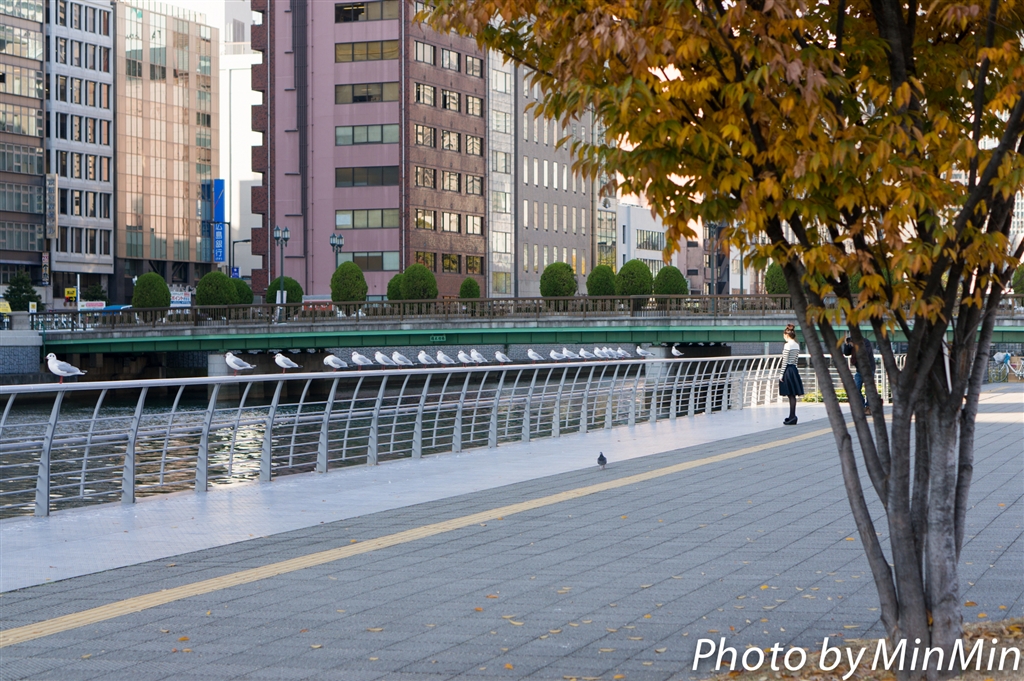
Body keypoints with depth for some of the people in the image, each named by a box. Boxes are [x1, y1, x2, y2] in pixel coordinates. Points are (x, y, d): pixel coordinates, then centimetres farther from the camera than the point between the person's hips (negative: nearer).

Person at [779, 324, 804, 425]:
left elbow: (785, 361, -14)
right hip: (794, 369, 8)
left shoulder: (788, 345, -14)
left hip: (788, 370, -8)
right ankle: (792, 416, 17)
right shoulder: (797, 345, 9)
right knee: (792, 395, 12)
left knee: (791, 395, -5)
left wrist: (781, 374, -11)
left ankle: (792, 417, -4)